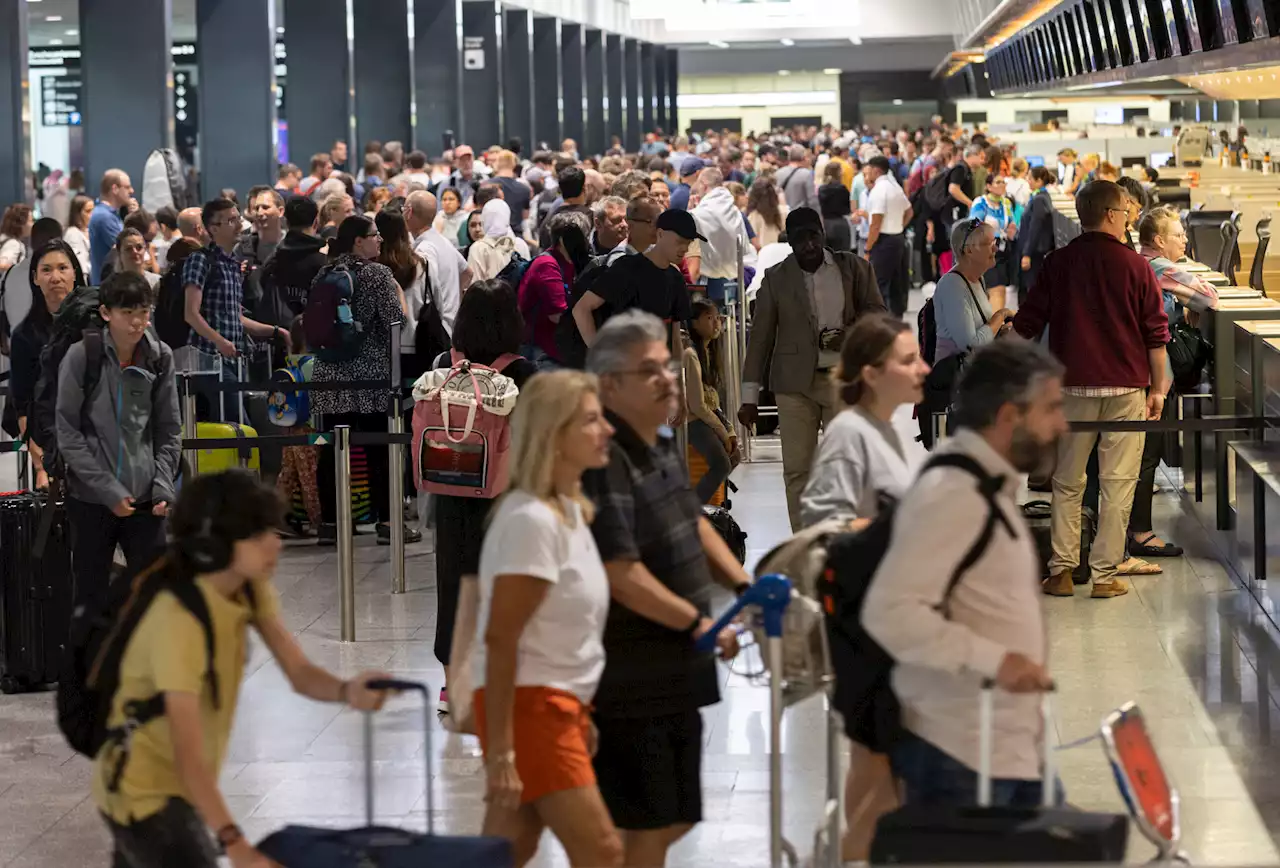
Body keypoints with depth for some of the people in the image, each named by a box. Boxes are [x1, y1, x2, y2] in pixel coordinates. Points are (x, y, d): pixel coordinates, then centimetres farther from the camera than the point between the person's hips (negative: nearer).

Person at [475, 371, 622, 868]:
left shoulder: (570, 511, 12)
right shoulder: (531, 520, -17)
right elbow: (500, 638, -20)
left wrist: (580, 715, 18)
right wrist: (500, 748, -23)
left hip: (558, 704, 9)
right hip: (527, 704, -9)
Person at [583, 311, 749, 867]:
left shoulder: (662, 449, 11)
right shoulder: (605, 463, -22)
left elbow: (693, 524, 25)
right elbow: (621, 574, -26)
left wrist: (744, 586, 12)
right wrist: (697, 623, -18)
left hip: (674, 674, 10)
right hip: (631, 683, -10)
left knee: (676, 819, 17)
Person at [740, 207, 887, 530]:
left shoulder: (853, 268, 7)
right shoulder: (776, 278, 6)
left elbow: (876, 310, 12)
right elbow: (760, 338, 6)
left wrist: (851, 332, -10)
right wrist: (749, 397, 4)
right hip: (794, 383, 0)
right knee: (797, 469, -2)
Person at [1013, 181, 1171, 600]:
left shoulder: (1058, 263, 2)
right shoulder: (1135, 266, -3)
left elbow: (1026, 325, 4)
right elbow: (1156, 334, -2)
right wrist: (1158, 389, 7)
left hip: (1073, 384, 2)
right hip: (1125, 387, -2)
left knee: (1067, 483, 10)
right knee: (1118, 483, 3)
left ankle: (1061, 571, 7)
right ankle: (1105, 574, 2)